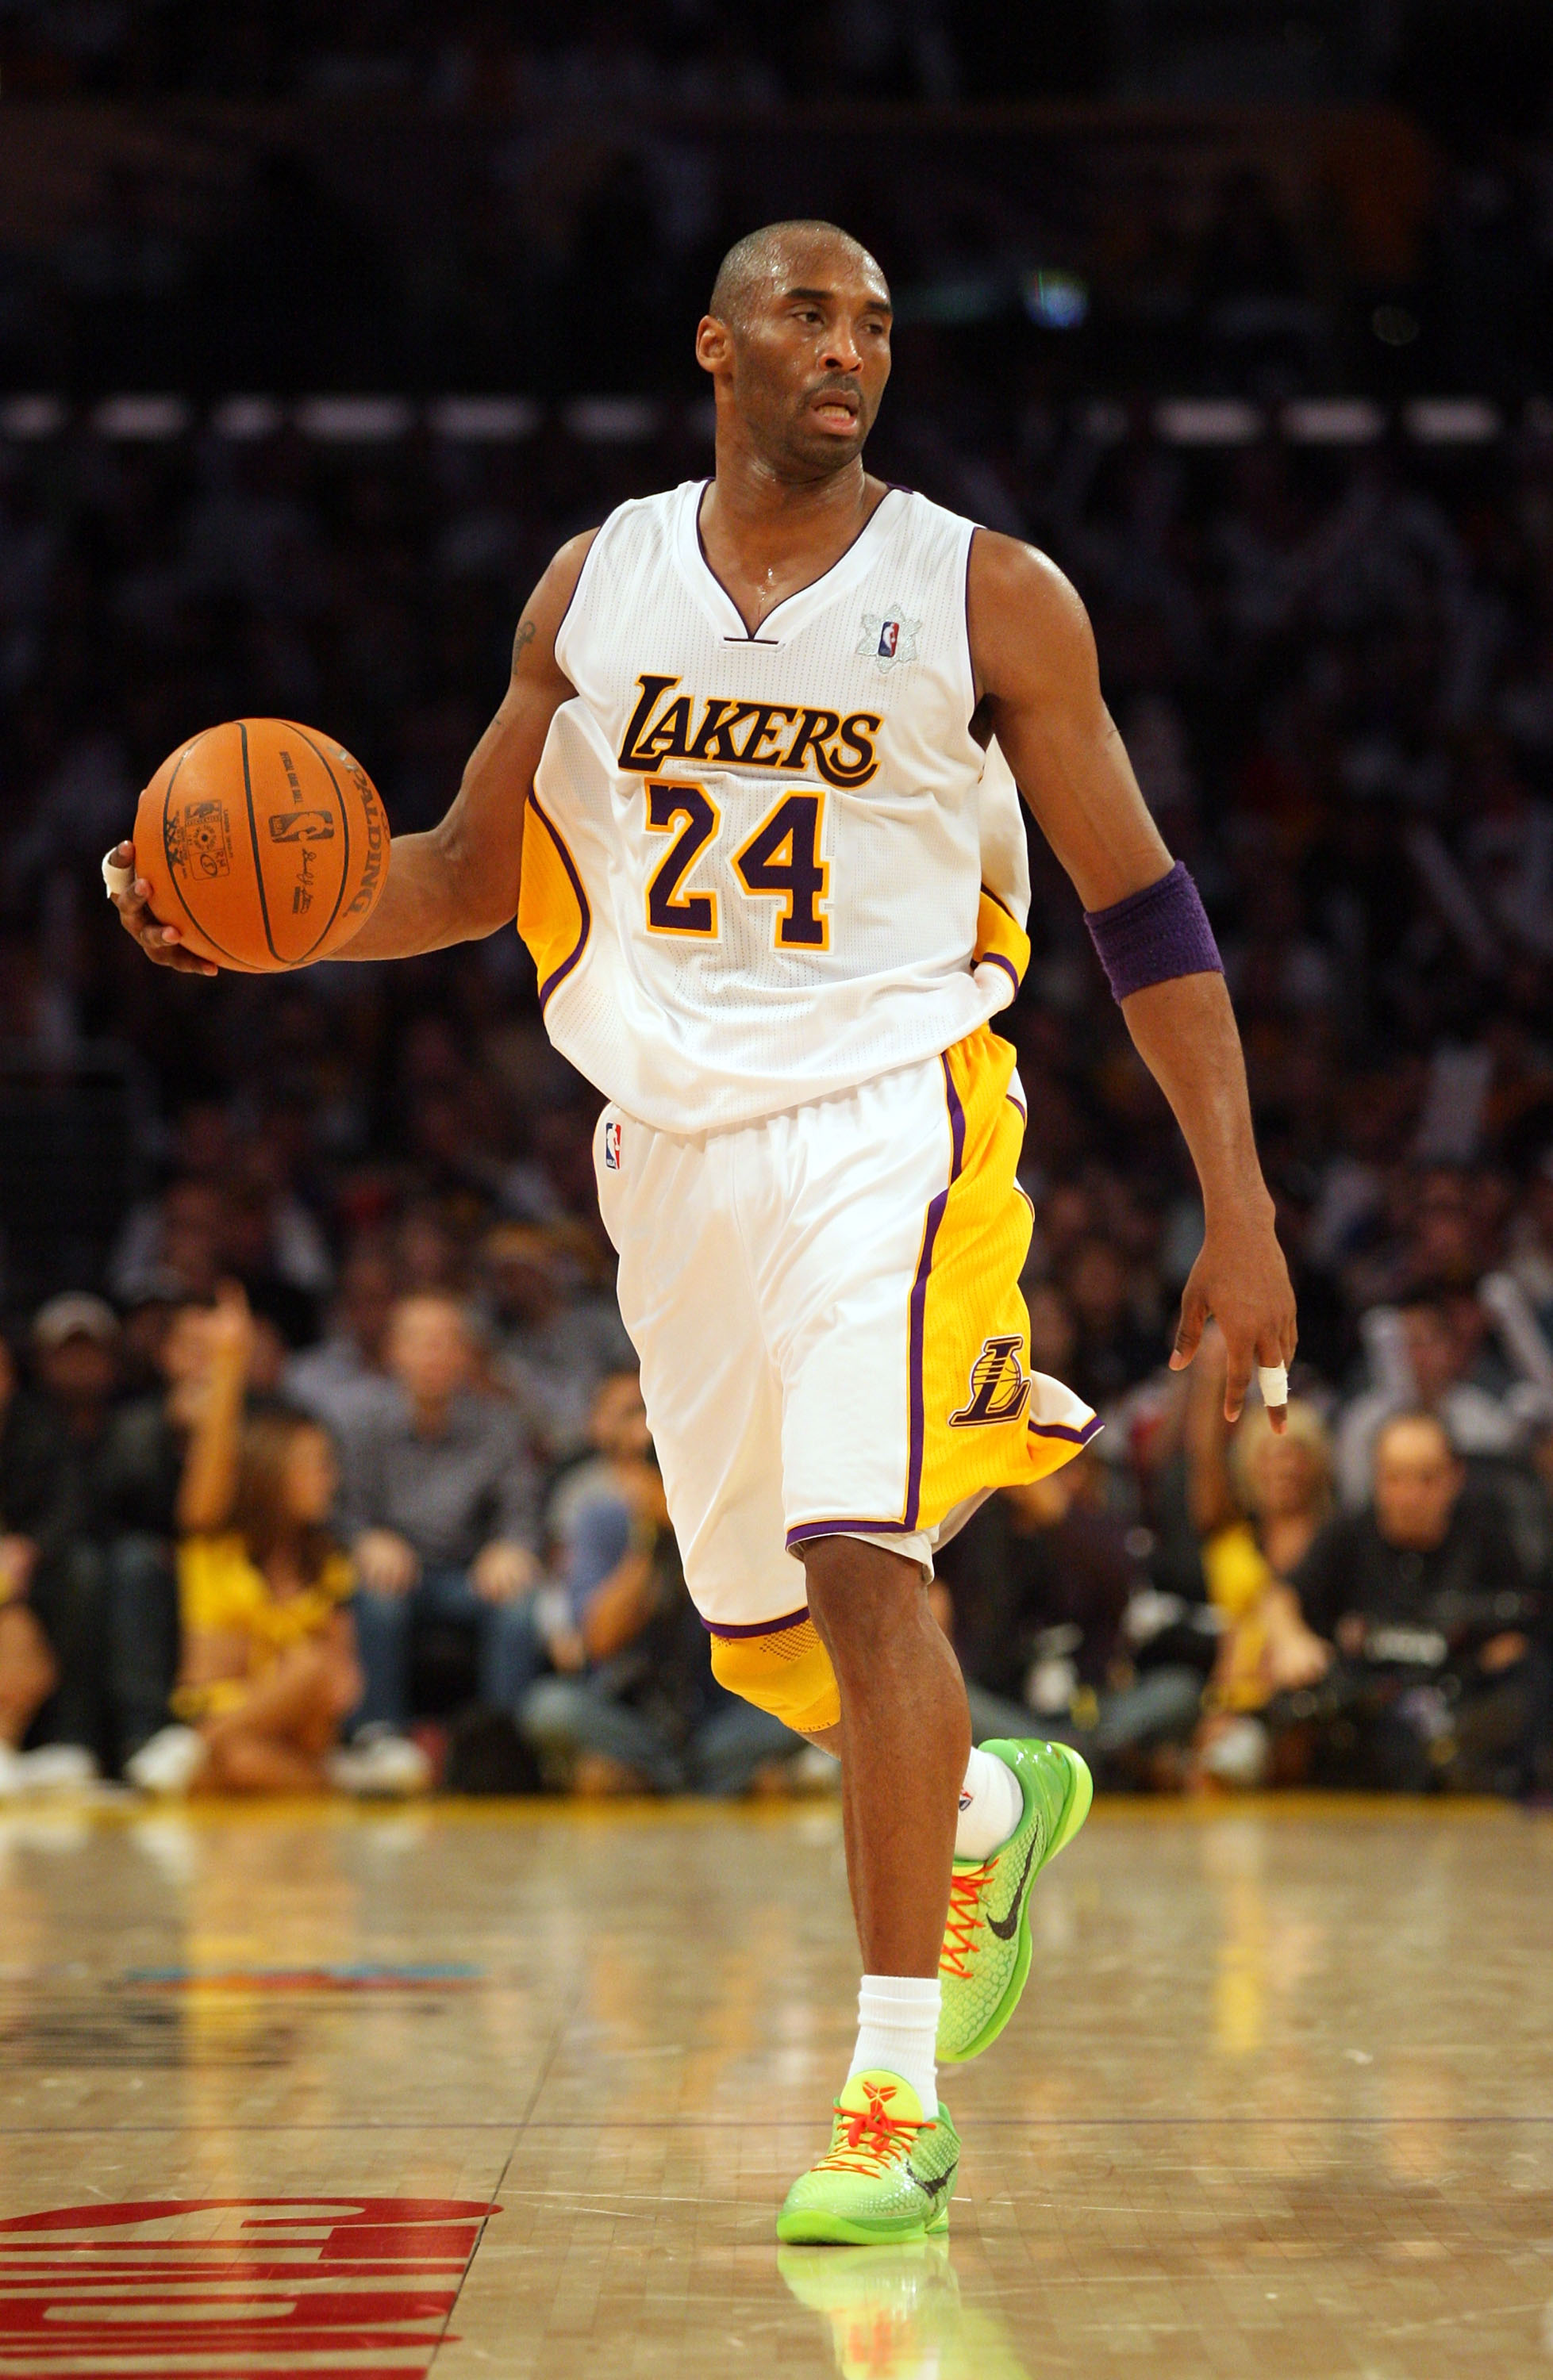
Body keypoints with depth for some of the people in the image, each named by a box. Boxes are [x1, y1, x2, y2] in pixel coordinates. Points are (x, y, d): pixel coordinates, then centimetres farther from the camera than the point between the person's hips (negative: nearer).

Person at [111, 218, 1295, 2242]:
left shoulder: (989, 596, -2)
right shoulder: (595, 587, 8)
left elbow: (1144, 904, 0)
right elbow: (472, 876, 16)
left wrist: (1241, 1206, -7)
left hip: (894, 1110, -4)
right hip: (673, 1143, 5)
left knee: (859, 1563, -21)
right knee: (759, 1636, 11)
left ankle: (898, 2102, -17)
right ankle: (994, 1810, 44)